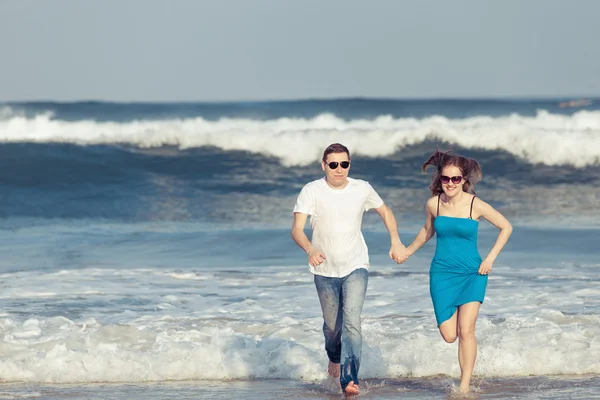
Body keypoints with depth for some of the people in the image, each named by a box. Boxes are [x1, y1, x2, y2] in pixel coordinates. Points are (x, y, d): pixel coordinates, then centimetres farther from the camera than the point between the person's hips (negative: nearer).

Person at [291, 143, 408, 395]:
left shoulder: (362, 189, -5)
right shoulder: (311, 191, -12)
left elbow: (385, 211, 14)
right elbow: (297, 229, -20)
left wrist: (396, 242, 0)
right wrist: (310, 249, -41)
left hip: (355, 267, 0)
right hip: (325, 270, 0)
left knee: (352, 322, -19)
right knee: (332, 325, 14)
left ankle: (349, 380, -24)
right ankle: (334, 357, 48)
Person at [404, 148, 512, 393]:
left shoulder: (476, 205, -10)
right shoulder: (434, 204, -1)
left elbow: (506, 227, 1)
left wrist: (490, 258, -5)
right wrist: (408, 251, 23)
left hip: (472, 273, -2)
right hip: (442, 273, 2)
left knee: (466, 330, -15)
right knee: (449, 336, -5)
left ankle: (465, 386, -8)